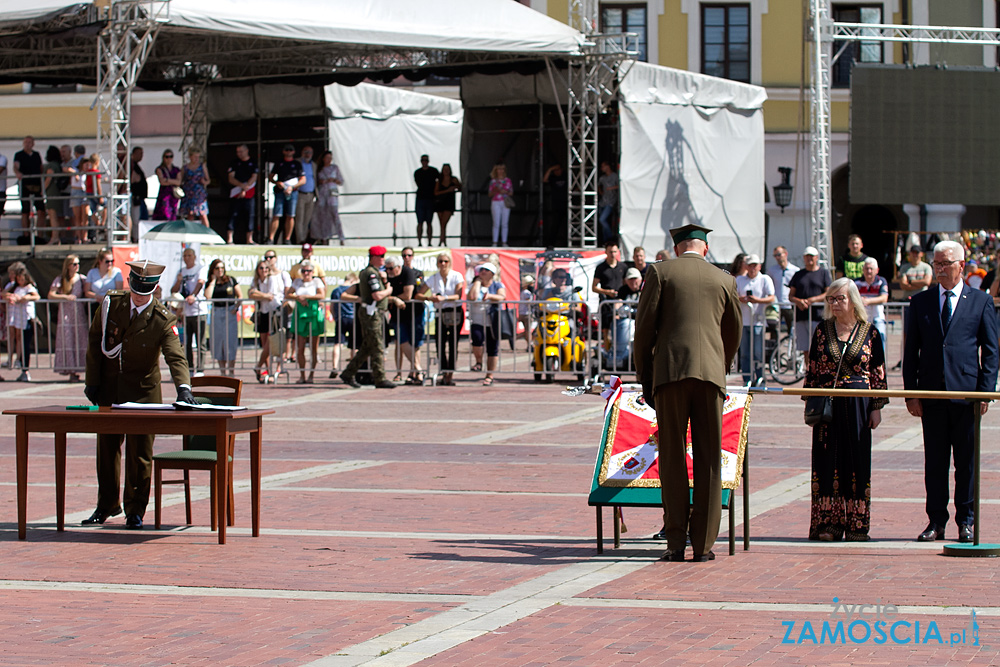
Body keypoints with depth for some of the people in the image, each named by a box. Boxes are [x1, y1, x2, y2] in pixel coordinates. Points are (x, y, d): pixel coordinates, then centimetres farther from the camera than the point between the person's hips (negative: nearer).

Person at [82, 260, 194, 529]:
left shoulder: (163, 319, -15)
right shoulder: (111, 303, -5)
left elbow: (175, 356, -25)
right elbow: (95, 342, 3)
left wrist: (183, 387, -42)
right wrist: (92, 381, 0)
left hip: (143, 391, -3)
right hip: (108, 387, 3)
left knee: (140, 451, -3)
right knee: (107, 446, 12)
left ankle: (135, 510, 9)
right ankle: (107, 505, 27)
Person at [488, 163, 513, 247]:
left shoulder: (508, 180, 10)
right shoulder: (493, 181, 7)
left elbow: (511, 193, 10)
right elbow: (490, 194, 6)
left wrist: (506, 192, -9)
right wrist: (494, 191, -13)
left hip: (505, 203, 2)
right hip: (496, 202, -2)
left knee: (505, 223, 0)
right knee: (496, 223, -7)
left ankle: (504, 242, 3)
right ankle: (495, 242, -5)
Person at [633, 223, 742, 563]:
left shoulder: (660, 273, 5)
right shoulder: (724, 280, 12)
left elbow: (644, 328, 2)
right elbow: (734, 334, 21)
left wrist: (645, 378, 10)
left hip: (670, 370, -1)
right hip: (711, 372, 1)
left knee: (672, 456, 3)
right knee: (708, 459, 4)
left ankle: (675, 541, 0)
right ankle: (703, 544, 3)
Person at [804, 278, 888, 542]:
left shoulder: (869, 332, 2)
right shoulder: (823, 330, 6)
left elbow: (878, 374, 4)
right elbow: (812, 370, 8)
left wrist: (877, 407, 0)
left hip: (857, 404, -1)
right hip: (827, 404, 1)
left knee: (857, 462, 1)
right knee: (827, 462, 0)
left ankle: (856, 525, 6)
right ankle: (829, 523, 4)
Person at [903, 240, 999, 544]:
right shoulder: (920, 302, 9)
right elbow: (911, 351, 9)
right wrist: (911, 392, 1)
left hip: (966, 392, -2)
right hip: (931, 393, 2)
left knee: (966, 461, 4)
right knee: (934, 462, 6)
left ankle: (966, 521, 12)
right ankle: (936, 521, 11)